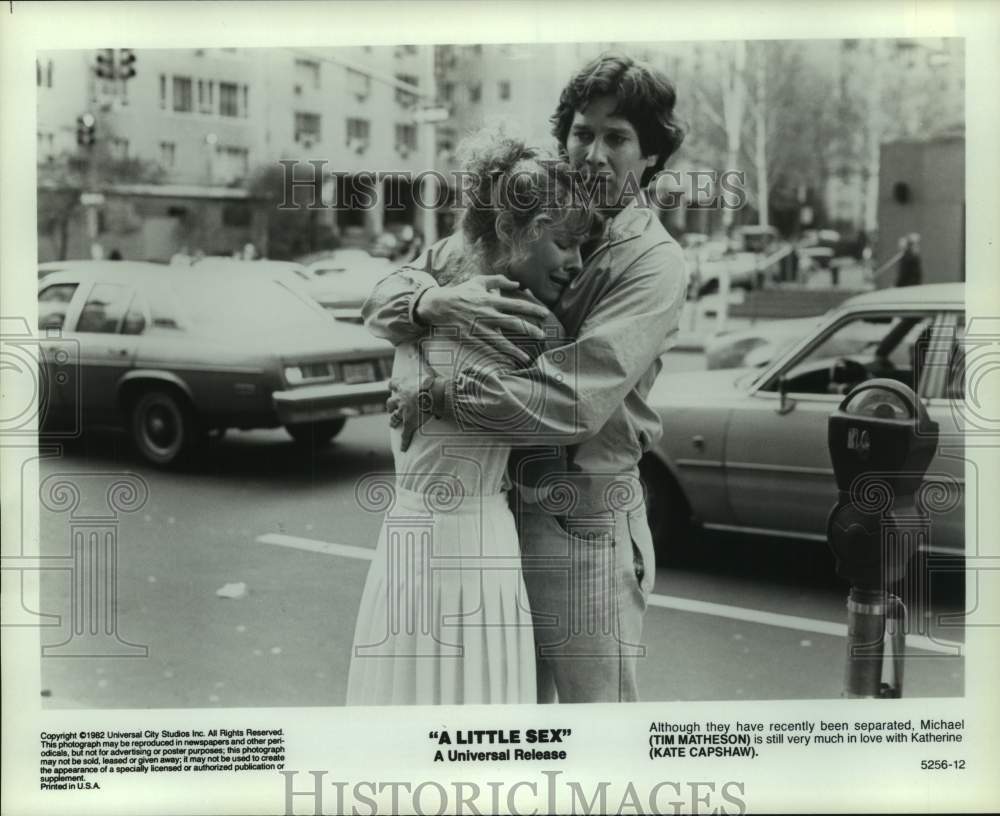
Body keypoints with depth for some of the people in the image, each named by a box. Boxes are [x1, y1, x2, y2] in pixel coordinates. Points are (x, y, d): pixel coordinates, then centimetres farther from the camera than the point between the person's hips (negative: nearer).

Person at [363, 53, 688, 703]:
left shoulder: (652, 261, -12)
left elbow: (572, 403, -25)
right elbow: (385, 298, 3)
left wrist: (435, 393, -18)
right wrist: (434, 301, -21)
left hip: (583, 528, -5)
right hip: (493, 510, 5)